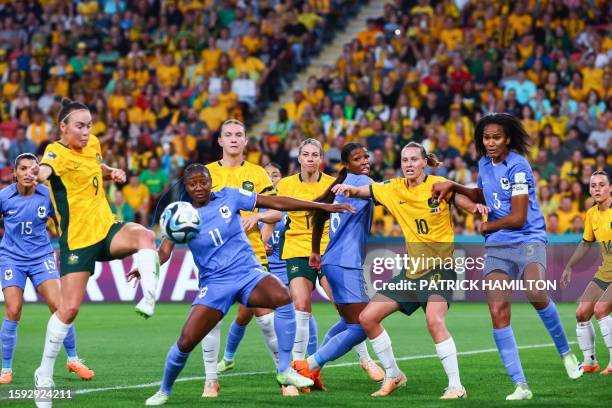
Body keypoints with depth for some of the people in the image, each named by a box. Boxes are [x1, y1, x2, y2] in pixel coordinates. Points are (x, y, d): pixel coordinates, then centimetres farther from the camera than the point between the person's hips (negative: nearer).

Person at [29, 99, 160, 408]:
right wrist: (40, 173, -65)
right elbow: (46, 169, -41)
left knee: (145, 236, -27)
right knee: (69, 308, -6)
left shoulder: (92, 144, 6)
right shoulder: (57, 152, -15)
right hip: (76, 240, -5)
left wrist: (112, 173, 8)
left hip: (107, 229, 6)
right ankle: (44, 374, 9)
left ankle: (149, 300, -35)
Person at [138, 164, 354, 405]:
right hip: (215, 283, 0)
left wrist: (323, 206, -2)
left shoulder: (229, 197, 0)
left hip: (248, 272, 0)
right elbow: (164, 252, -7)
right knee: (185, 342, -11)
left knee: (283, 298, -32)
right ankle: (164, 391, 19)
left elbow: (276, 203, 0)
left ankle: (285, 371, -20)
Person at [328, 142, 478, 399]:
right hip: (411, 270, 6)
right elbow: (362, 191, 13)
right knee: (367, 317, 2)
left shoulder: (439, 185, -9)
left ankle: (456, 387, -24)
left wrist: (478, 207, -40)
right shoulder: (394, 189, 5)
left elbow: (468, 204, -17)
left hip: (440, 267, -6)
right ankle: (393, 375, 19)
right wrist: (348, 188, -9)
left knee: (434, 320, -31)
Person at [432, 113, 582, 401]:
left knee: (535, 293, -33)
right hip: (497, 247, 6)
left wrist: (487, 227, 2)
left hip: (528, 240, -6)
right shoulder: (484, 164, 12)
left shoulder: (517, 166, -11)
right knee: (498, 312, -12)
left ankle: (565, 353, -8)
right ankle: (520, 386, -9)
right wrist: (453, 187, 21)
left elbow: (517, 218, -13)